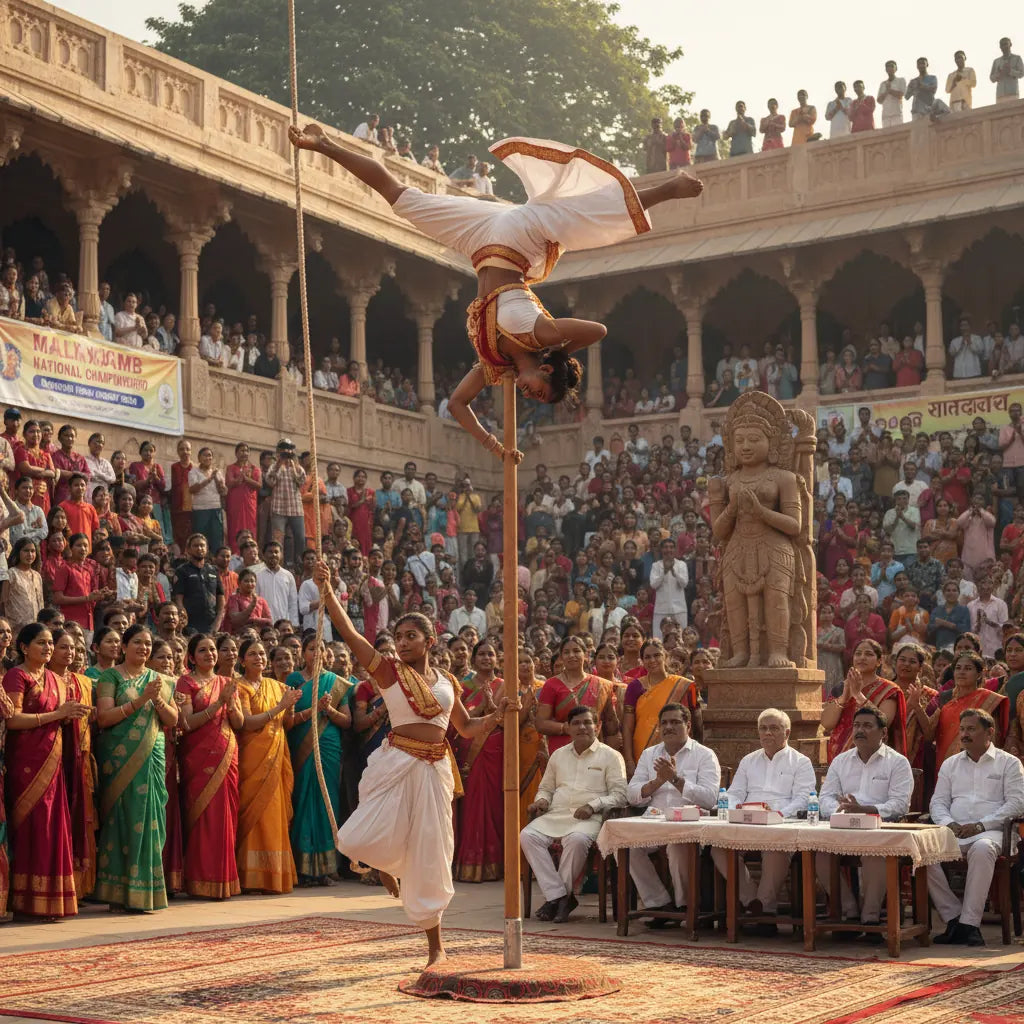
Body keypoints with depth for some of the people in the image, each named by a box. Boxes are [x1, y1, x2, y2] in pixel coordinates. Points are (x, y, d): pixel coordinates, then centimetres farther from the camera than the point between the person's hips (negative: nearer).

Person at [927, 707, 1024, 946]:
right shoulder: (950, 764, 23)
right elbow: (937, 802, 17)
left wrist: (981, 825, -13)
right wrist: (949, 823, -6)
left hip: (990, 831, -4)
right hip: (953, 831, 4)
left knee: (982, 849, -41)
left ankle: (969, 924, -34)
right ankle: (953, 918, -23)